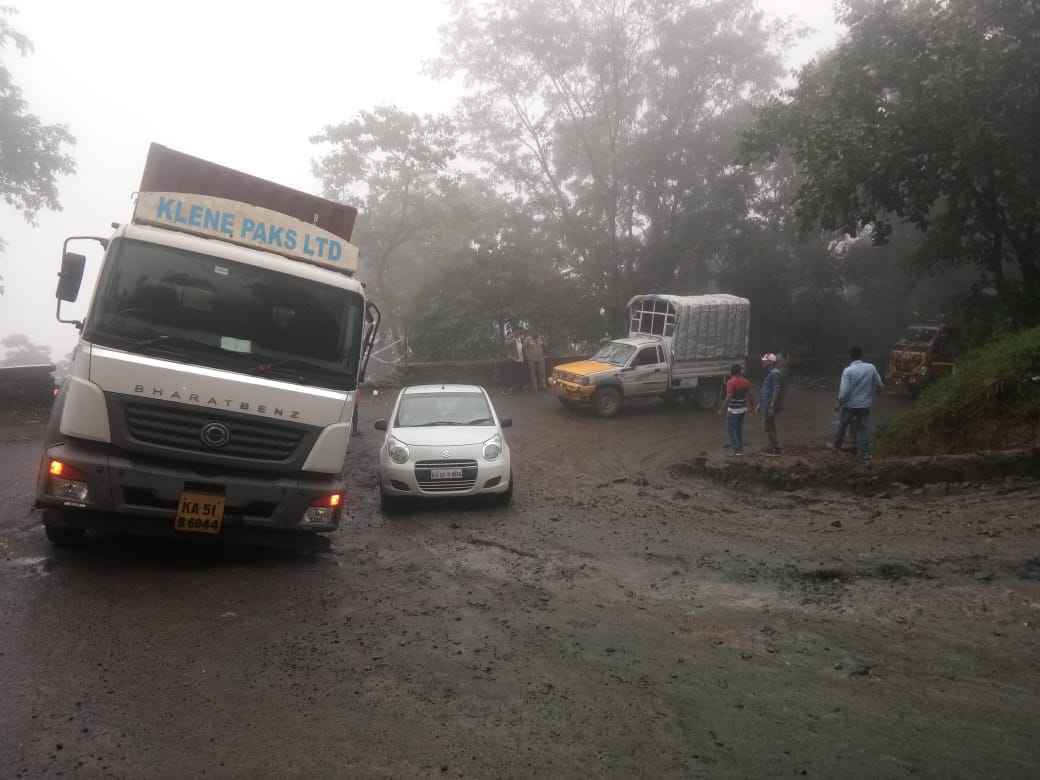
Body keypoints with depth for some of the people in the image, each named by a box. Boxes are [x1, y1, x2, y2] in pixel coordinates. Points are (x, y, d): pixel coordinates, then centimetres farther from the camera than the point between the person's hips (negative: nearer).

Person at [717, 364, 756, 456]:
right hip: (743, 409, 7)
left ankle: (736, 450, -4)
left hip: (733, 410, -7)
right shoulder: (745, 381, 3)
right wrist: (752, 406, 17)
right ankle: (740, 449, 20)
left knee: (730, 429, 1)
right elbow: (749, 395, 5)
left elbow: (728, 397, -23)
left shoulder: (731, 382, -17)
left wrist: (721, 409, -18)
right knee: (739, 429, 16)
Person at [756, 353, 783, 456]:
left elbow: (776, 390, -22)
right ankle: (772, 447, 19)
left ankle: (775, 449, -4)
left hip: (769, 406, -10)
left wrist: (772, 406, -25)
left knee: (767, 426, -9)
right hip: (765, 405, 10)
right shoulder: (769, 373, 17)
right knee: (770, 427, 13)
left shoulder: (774, 374, -16)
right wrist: (760, 404, 23)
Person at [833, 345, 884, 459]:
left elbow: (844, 391, -20)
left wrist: (839, 403, -5)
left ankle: (837, 445, 35)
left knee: (842, 425, 19)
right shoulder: (871, 367, -7)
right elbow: (880, 385, 3)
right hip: (864, 405, 2)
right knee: (862, 427, 13)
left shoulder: (848, 370, -18)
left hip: (849, 405, -2)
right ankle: (865, 452, 6)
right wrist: (874, 391, 25)